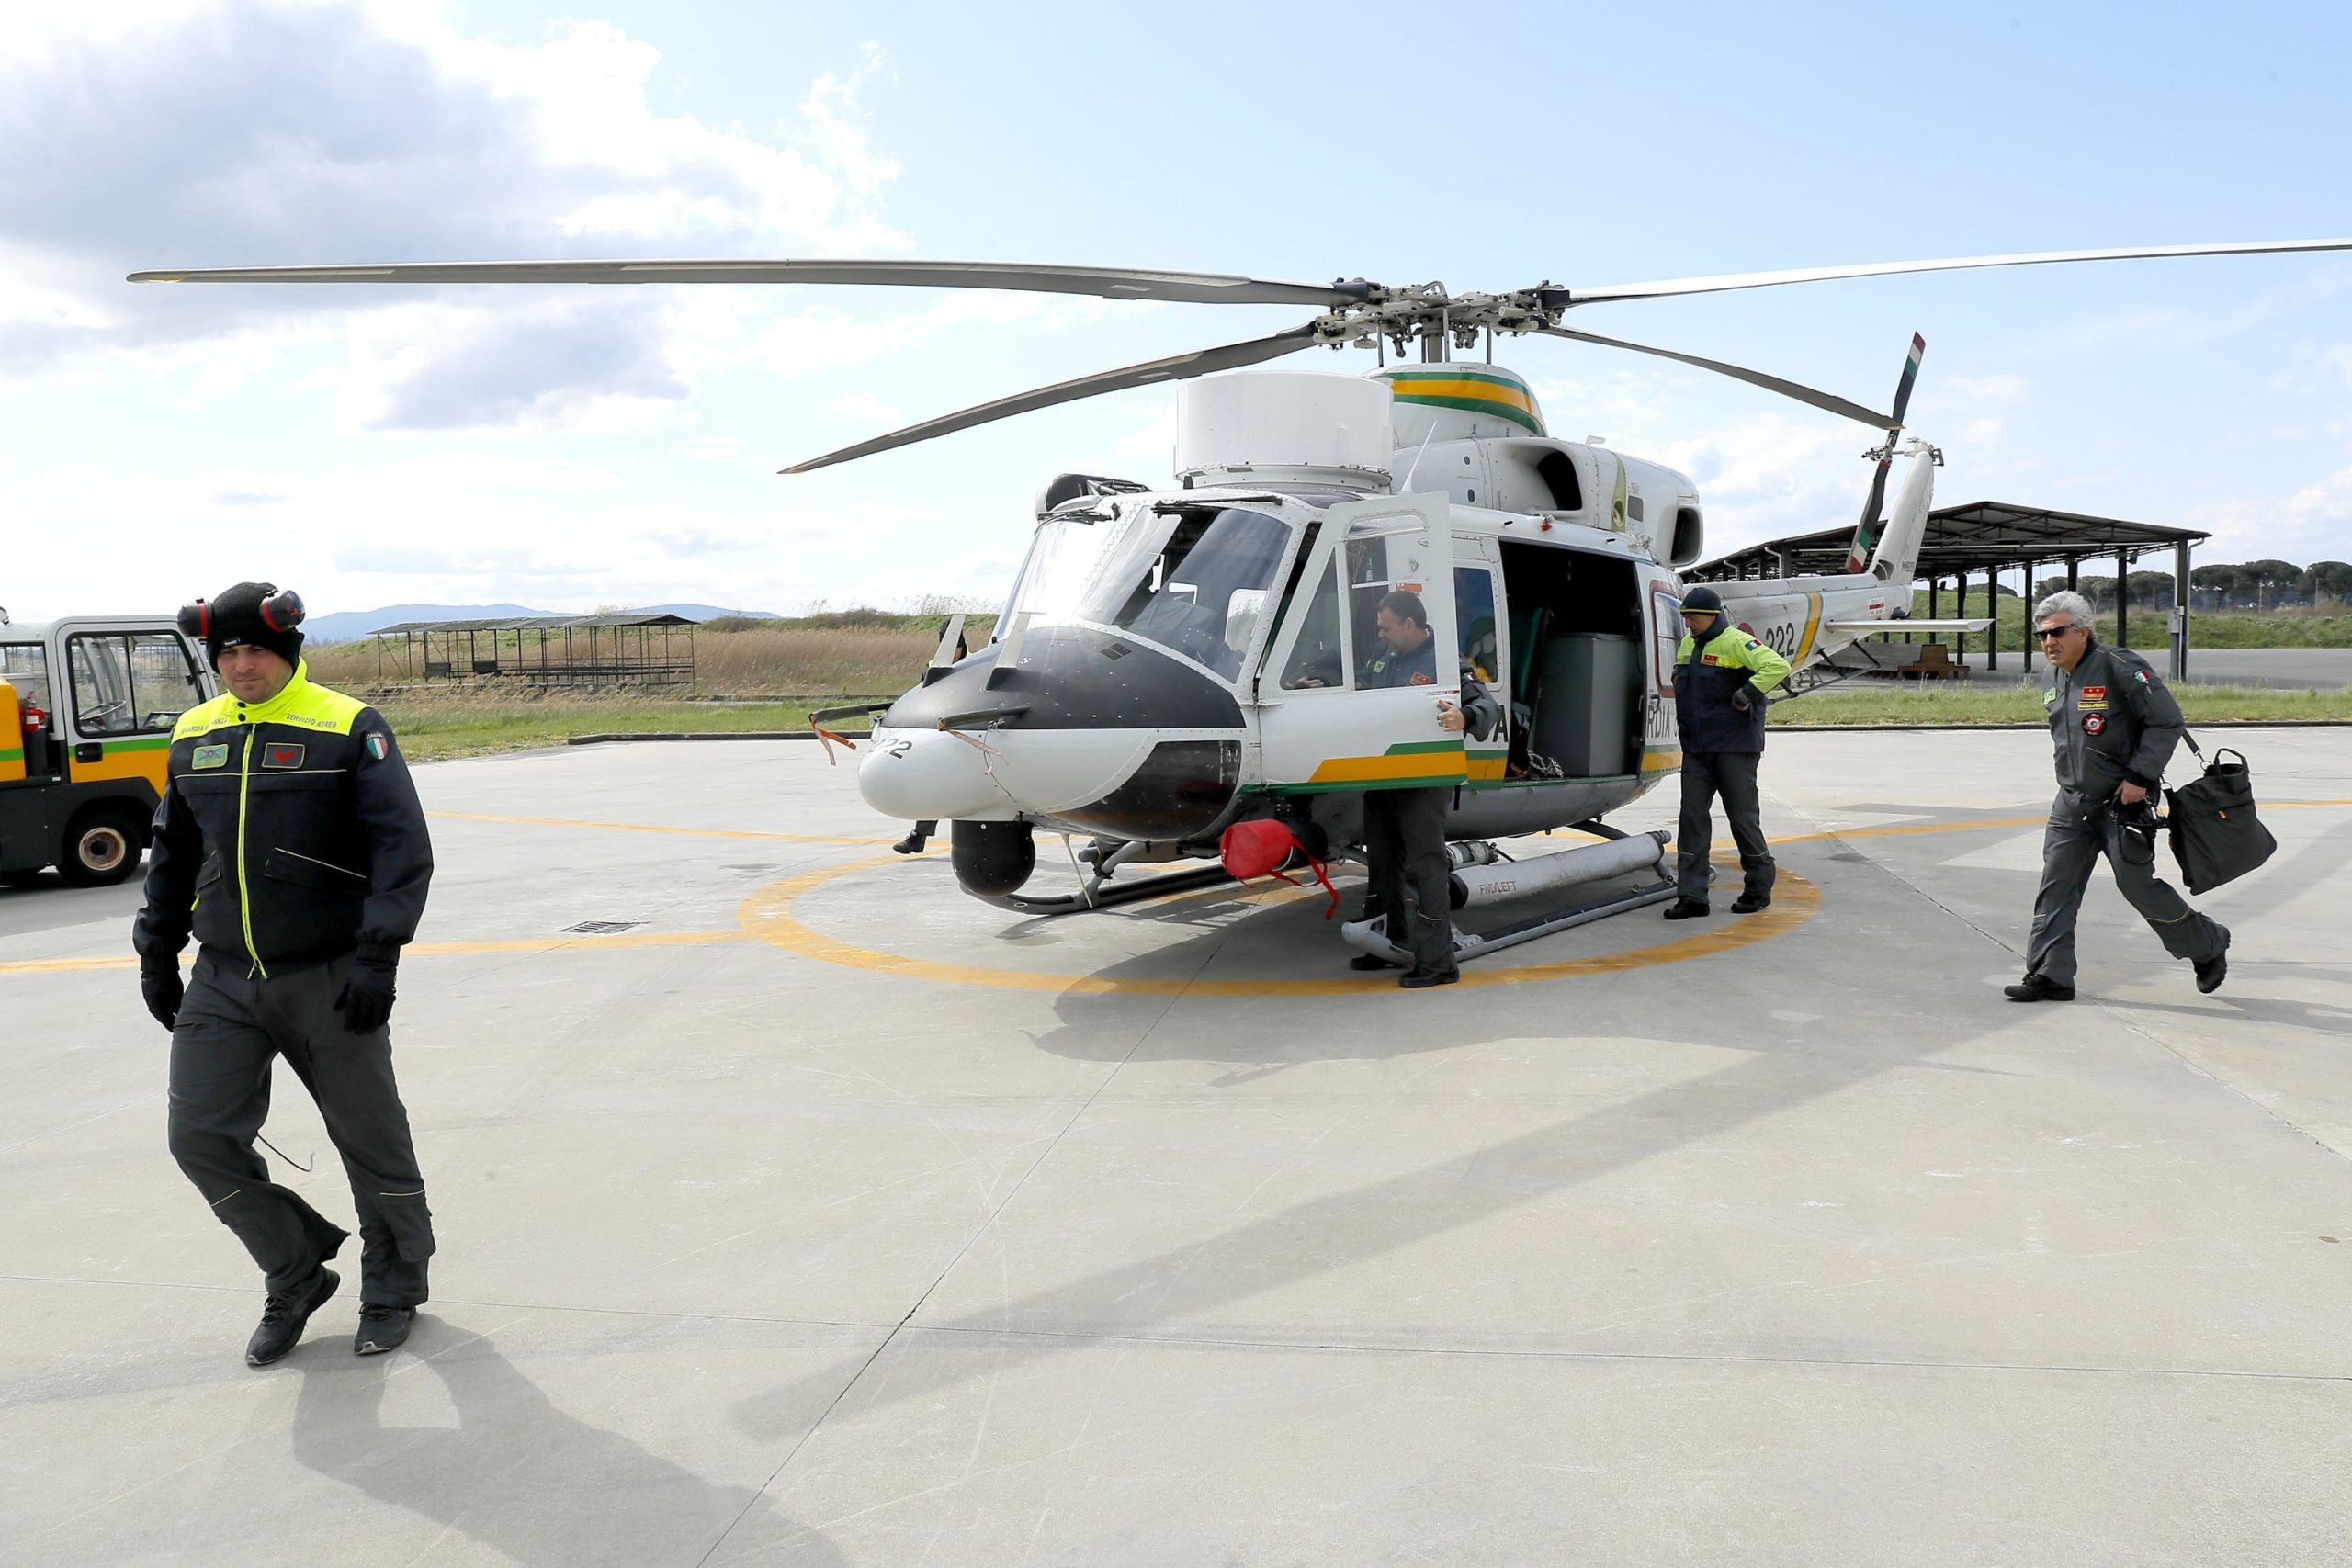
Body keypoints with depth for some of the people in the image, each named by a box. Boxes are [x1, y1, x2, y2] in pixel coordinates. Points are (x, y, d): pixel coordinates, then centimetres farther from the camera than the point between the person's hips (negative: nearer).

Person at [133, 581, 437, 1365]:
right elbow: (171, 855, 20)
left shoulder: (349, 728, -7)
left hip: (330, 979, -5)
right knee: (200, 1138, 1)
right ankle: (297, 1276, 22)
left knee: (371, 1140, 5)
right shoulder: (194, 736, 9)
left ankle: (393, 1288, 26)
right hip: (221, 982, 5)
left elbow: (403, 849, -12)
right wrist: (157, 955, 18)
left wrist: (377, 956, -19)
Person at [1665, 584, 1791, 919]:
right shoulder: (1687, 644, 14)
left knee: (1743, 817, 2)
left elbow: (1778, 666, -23)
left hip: (1734, 748, -7)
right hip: (1695, 749, 7)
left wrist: (1746, 695, -22)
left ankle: (1759, 887, 19)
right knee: (1692, 817, 1)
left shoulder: (1736, 643, -11)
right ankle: (1692, 895, 1)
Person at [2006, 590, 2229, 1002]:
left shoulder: (2119, 667, -16)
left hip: (2123, 800, -7)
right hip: (2072, 802, 7)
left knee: (2138, 884, 0)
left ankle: (2207, 947, 25)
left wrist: (2140, 777, -18)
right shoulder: (2056, 678, 8)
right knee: (2055, 886, 0)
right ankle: (2050, 975, 2)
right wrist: (2073, 779, 15)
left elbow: (2167, 721, -15)